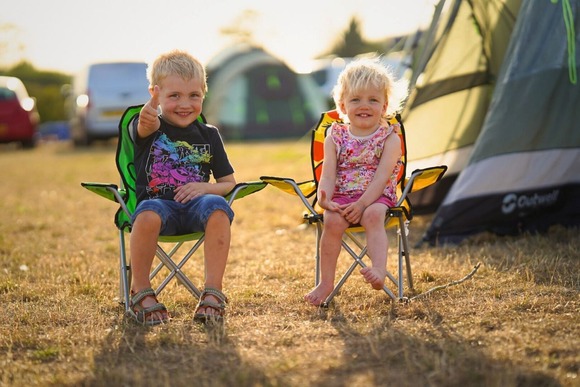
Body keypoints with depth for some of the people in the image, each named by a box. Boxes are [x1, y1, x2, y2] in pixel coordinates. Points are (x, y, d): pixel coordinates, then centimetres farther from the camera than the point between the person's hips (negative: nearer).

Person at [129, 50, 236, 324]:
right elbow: (144, 128, -22)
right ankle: (141, 292, -15)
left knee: (217, 208, -33)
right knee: (148, 214, -38)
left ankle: (213, 292, -26)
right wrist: (147, 118, -48)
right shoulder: (150, 129, 6)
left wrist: (205, 188, -7)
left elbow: (229, 183, 17)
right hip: (158, 203, -2)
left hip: (194, 206, 2)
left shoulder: (208, 135, 15)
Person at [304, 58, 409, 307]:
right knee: (333, 221, -28)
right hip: (341, 197, 2)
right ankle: (326, 282, -19)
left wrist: (362, 204, -24)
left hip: (376, 198, -1)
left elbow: (381, 177, -10)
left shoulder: (390, 138, 2)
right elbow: (328, 175, 0)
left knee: (373, 216, -35)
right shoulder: (335, 137, 9)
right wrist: (324, 199, -21)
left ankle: (379, 270, -47)